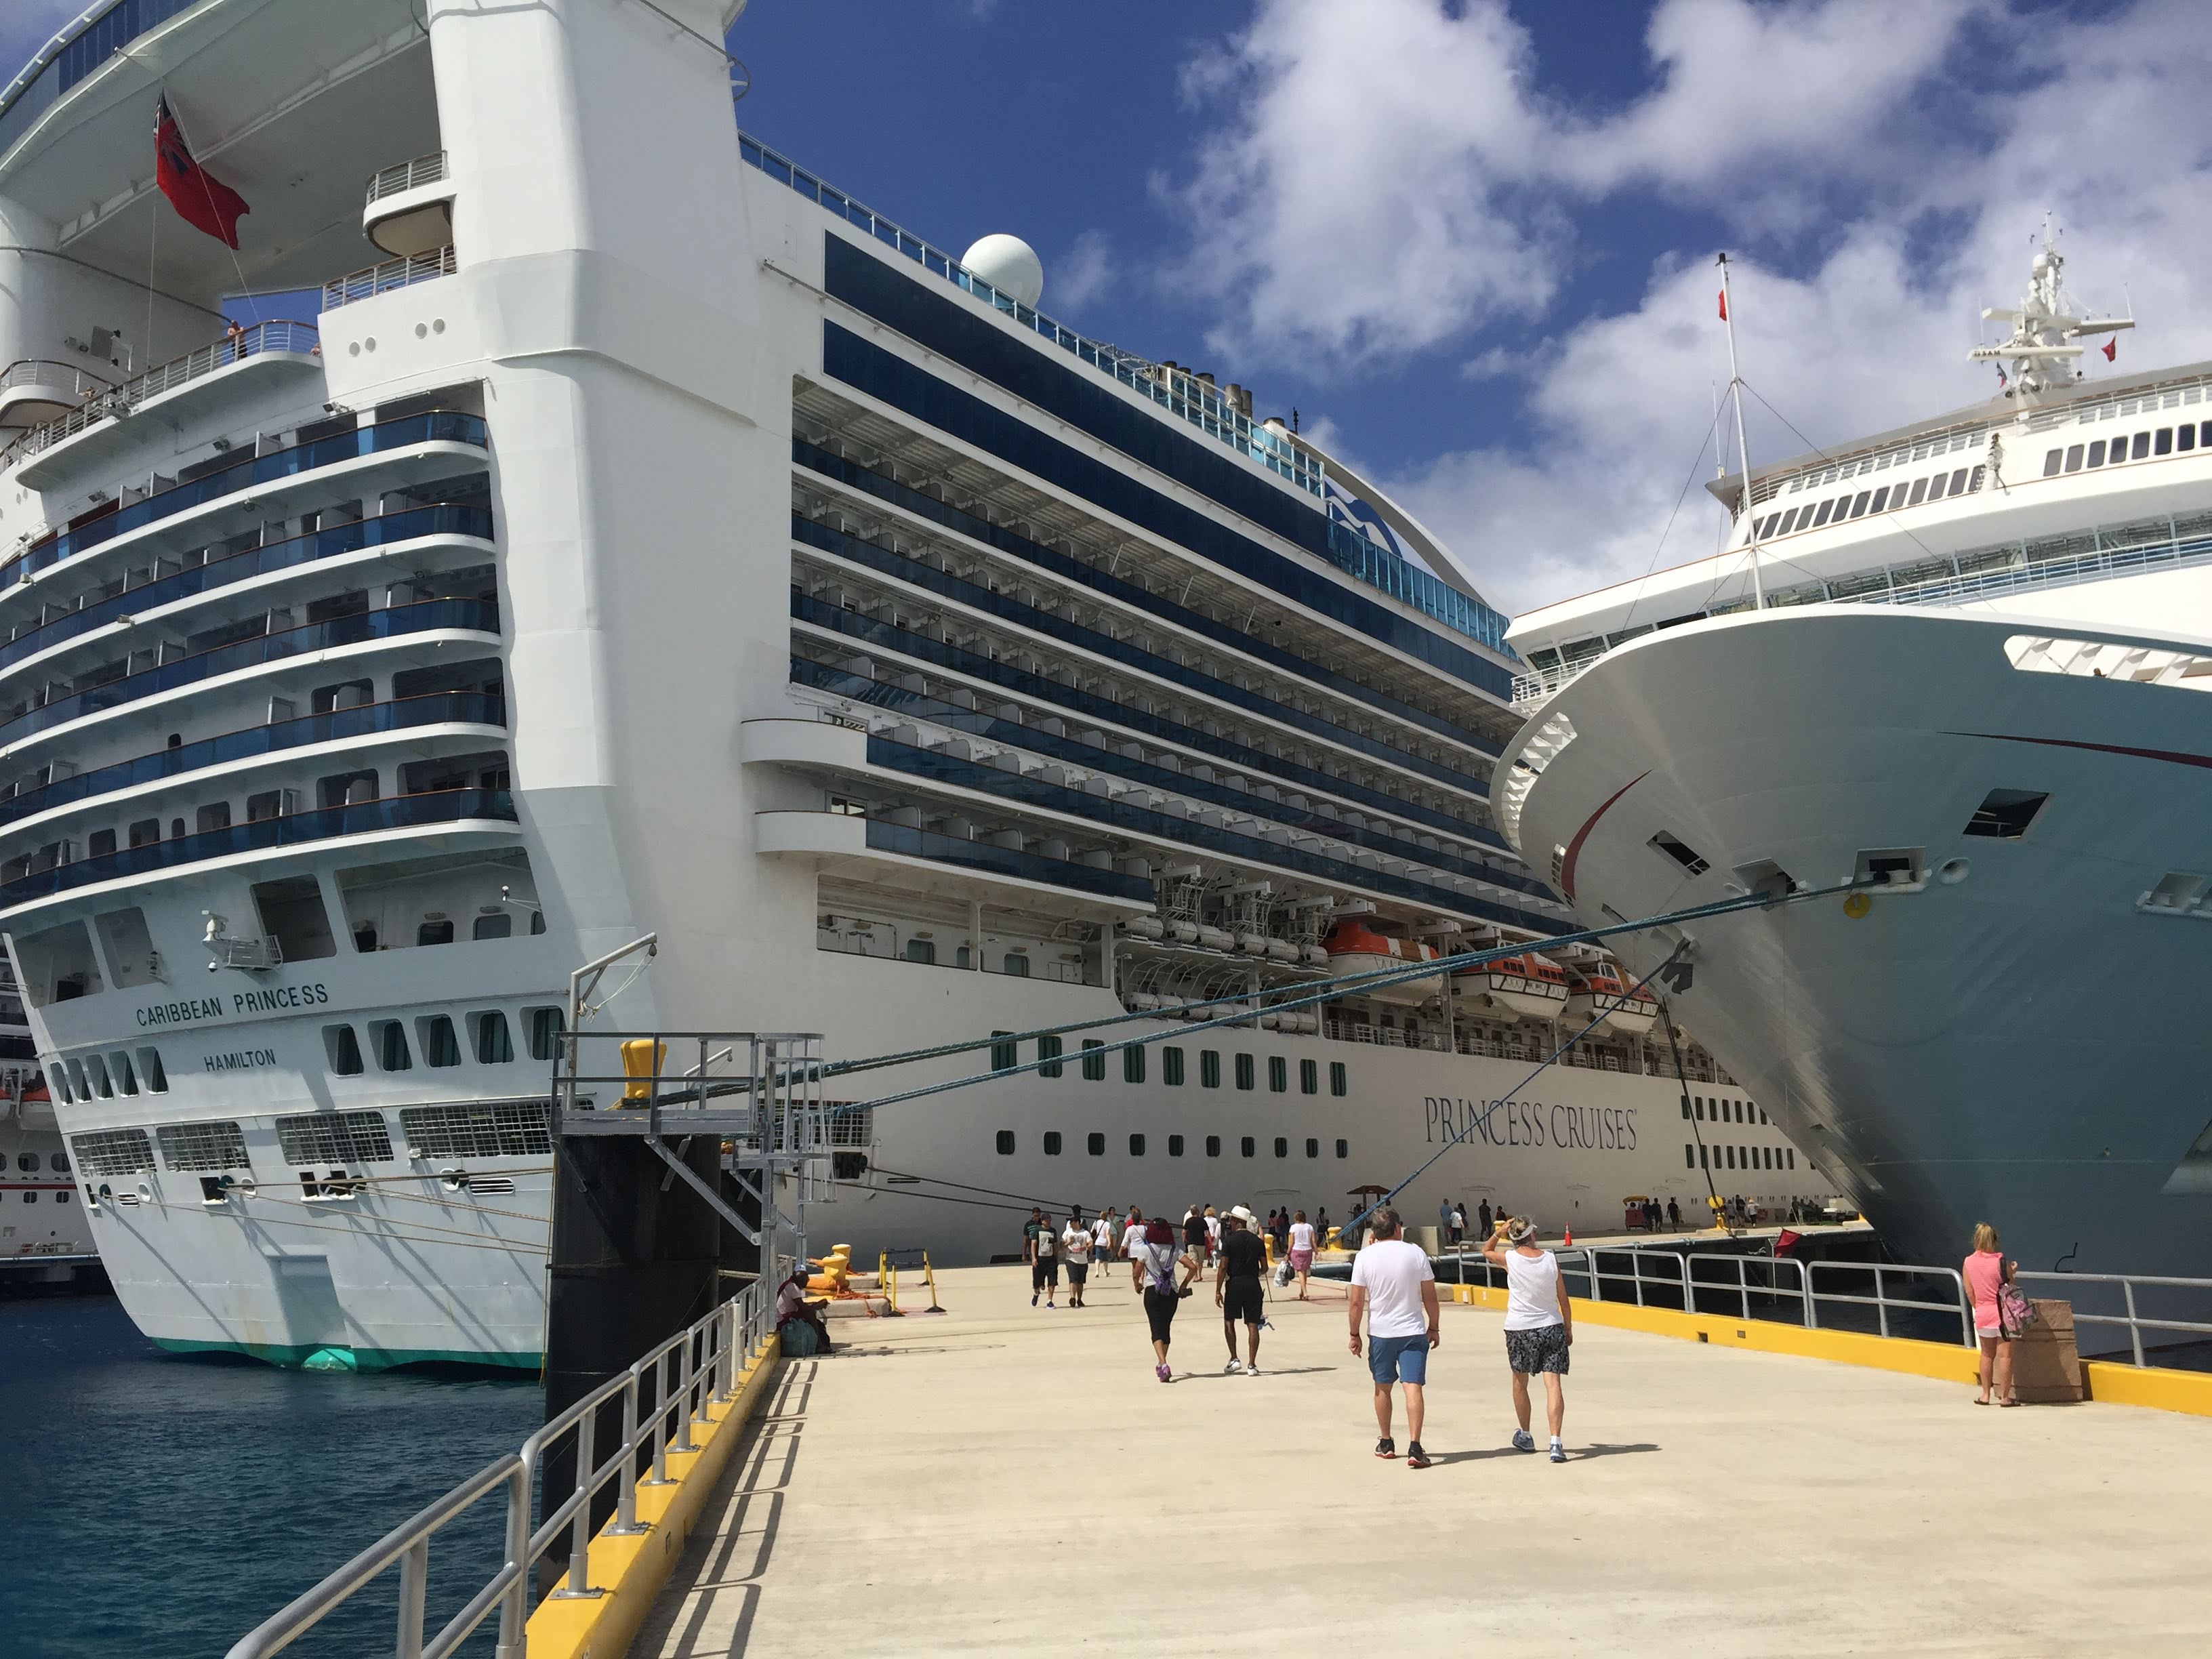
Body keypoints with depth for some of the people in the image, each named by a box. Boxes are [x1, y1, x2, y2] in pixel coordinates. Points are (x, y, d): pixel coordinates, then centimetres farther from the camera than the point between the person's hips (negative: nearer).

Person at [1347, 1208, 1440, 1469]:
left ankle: (1386, 1443, 26)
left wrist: (1354, 1334, 6)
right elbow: (1430, 1297, 0)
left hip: (1380, 1332, 1)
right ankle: (1414, 1448, -15)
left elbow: (1357, 1302, -4)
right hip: (1413, 1332, -1)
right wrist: (1434, 1327, 12)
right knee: (1413, 1387, -5)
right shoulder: (1416, 1253, -4)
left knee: (1383, 1387, 16)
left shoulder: (1365, 1257, -5)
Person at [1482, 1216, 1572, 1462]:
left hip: (1519, 1329, 0)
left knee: (1520, 1384, 18)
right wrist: (1569, 1330, 12)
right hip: (1551, 1327, 0)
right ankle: (1556, 1442, -18)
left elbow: (1486, 1251, 17)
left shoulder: (1509, 1258, -8)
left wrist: (1500, 1232, 14)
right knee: (1553, 1383, -5)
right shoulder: (1551, 1258, -5)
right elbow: (1563, 1300, 2)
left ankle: (1525, 1436, 32)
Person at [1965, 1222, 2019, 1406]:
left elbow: (1969, 1290, 4)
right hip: (2003, 1312, -4)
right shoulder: (2000, 1262, -12)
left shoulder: (1968, 1262, -1)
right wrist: (2012, 1272, 12)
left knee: (1987, 1354, 16)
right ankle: (2005, 1396, 3)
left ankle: (1986, 1394, 18)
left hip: (1982, 1313, 4)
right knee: (2005, 1355, 2)